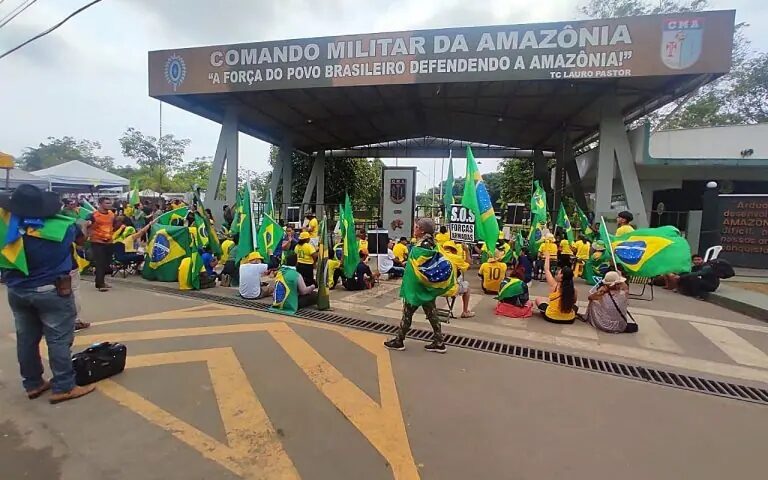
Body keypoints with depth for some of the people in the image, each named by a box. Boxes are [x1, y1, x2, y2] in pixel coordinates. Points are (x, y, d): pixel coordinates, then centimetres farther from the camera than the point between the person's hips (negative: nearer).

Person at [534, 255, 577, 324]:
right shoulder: (573, 290, -10)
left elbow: (547, 270, -4)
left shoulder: (554, 285, -17)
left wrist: (547, 258, 10)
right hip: (569, 319, 3)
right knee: (574, 306, 36)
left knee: (538, 300, 21)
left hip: (551, 317, -3)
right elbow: (574, 302, 9)